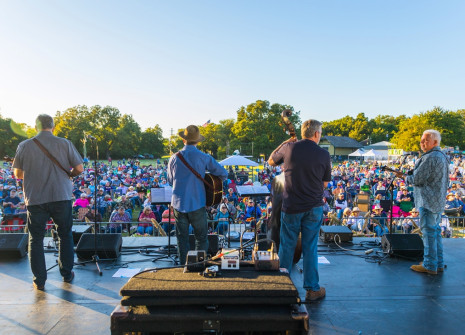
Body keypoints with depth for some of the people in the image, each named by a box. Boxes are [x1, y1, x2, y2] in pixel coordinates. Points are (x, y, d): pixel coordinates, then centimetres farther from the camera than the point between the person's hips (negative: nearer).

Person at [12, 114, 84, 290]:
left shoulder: (24, 146, 0)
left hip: (35, 199, 0)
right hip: (61, 197, 0)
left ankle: (39, 280, 16)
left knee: (36, 239, 12)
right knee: (65, 235, 16)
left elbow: (18, 174, 6)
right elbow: (79, 169, -2)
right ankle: (67, 274, 24)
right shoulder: (64, 143, -3)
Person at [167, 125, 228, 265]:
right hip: (197, 204, -2)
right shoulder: (204, 158, -7)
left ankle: (184, 266, 20)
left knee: (182, 239, 13)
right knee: (201, 238, 10)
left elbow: (170, 181, 11)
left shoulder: (174, 158, -1)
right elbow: (223, 173, -4)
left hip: (179, 204, 2)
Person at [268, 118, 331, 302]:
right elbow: (325, 184, 3)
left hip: (291, 207, 0)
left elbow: (271, 161, 13)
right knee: (310, 248, 10)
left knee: (286, 247, 12)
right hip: (314, 208, 0)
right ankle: (312, 289, 20)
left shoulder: (289, 148, -6)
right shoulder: (324, 154, -5)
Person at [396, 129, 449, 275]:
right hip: (439, 201, 10)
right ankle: (439, 263, 24)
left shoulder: (430, 158, -19)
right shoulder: (442, 156, 15)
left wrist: (405, 177, 0)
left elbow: (417, 179, -19)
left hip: (428, 201, -10)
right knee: (435, 231, 16)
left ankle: (430, 266, 2)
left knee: (429, 232, -4)